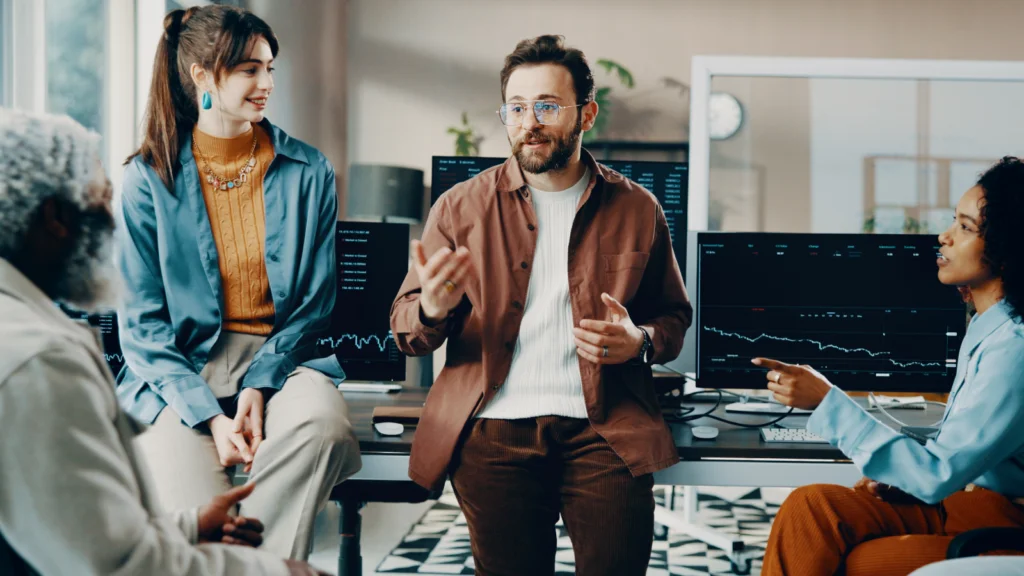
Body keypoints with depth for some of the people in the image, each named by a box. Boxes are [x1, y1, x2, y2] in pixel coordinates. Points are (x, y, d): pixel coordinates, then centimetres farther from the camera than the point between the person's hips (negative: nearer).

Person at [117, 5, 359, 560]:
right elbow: (143, 323, -1)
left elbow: (315, 303, 7)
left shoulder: (308, 171, 7)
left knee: (323, 421, -34)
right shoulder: (149, 178, 2)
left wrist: (258, 388, -10)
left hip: (281, 357, 2)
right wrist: (210, 415, -15)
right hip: (178, 368, -1)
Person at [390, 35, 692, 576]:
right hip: (493, 426, 0)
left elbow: (674, 314, 20)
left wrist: (641, 342, -3)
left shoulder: (636, 208, 10)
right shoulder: (461, 207, 9)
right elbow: (406, 328, 9)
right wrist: (433, 308, -15)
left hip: (601, 428, 0)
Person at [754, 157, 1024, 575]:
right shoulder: (986, 329, 9)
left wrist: (826, 400, -22)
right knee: (811, 505, -13)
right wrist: (903, 477, -1)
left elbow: (937, 475, -23)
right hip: (964, 495, 8)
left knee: (810, 509, -19)